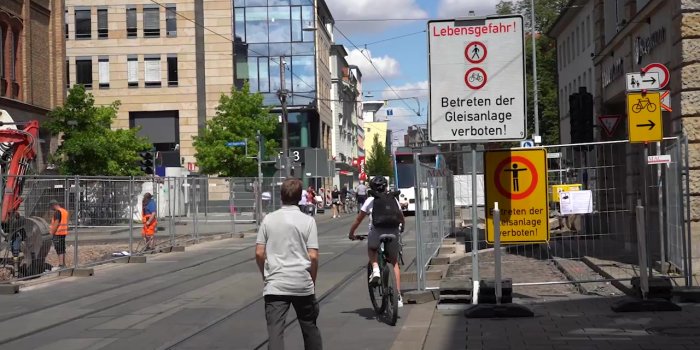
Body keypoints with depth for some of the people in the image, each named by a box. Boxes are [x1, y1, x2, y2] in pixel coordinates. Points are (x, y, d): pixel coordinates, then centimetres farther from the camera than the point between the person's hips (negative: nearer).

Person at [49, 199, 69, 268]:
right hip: (64, 233, 10)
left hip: (58, 233, -10)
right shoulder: (65, 211, 15)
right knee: (63, 249, 15)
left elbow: (56, 223, -20)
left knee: (59, 250, -9)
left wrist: (52, 233, -16)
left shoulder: (57, 212, -15)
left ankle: (61, 265, -13)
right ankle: (63, 264, 21)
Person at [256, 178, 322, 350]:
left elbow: (259, 253, 0)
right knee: (309, 327, 18)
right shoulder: (307, 221, -3)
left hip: (274, 285, 0)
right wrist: (313, 281, 8)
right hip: (302, 284, 0)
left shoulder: (268, 219, 1)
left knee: (275, 331, -6)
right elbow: (313, 256, -7)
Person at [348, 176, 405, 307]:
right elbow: (402, 219, 25)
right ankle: (398, 296, 13)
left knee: (371, 249, 33)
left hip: (376, 233, -2)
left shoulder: (370, 201, 9)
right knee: (394, 262, 21)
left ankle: (375, 269, 2)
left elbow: (358, 219, 10)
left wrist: (351, 233, 24)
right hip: (393, 233, 2)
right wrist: (402, 228, 46)